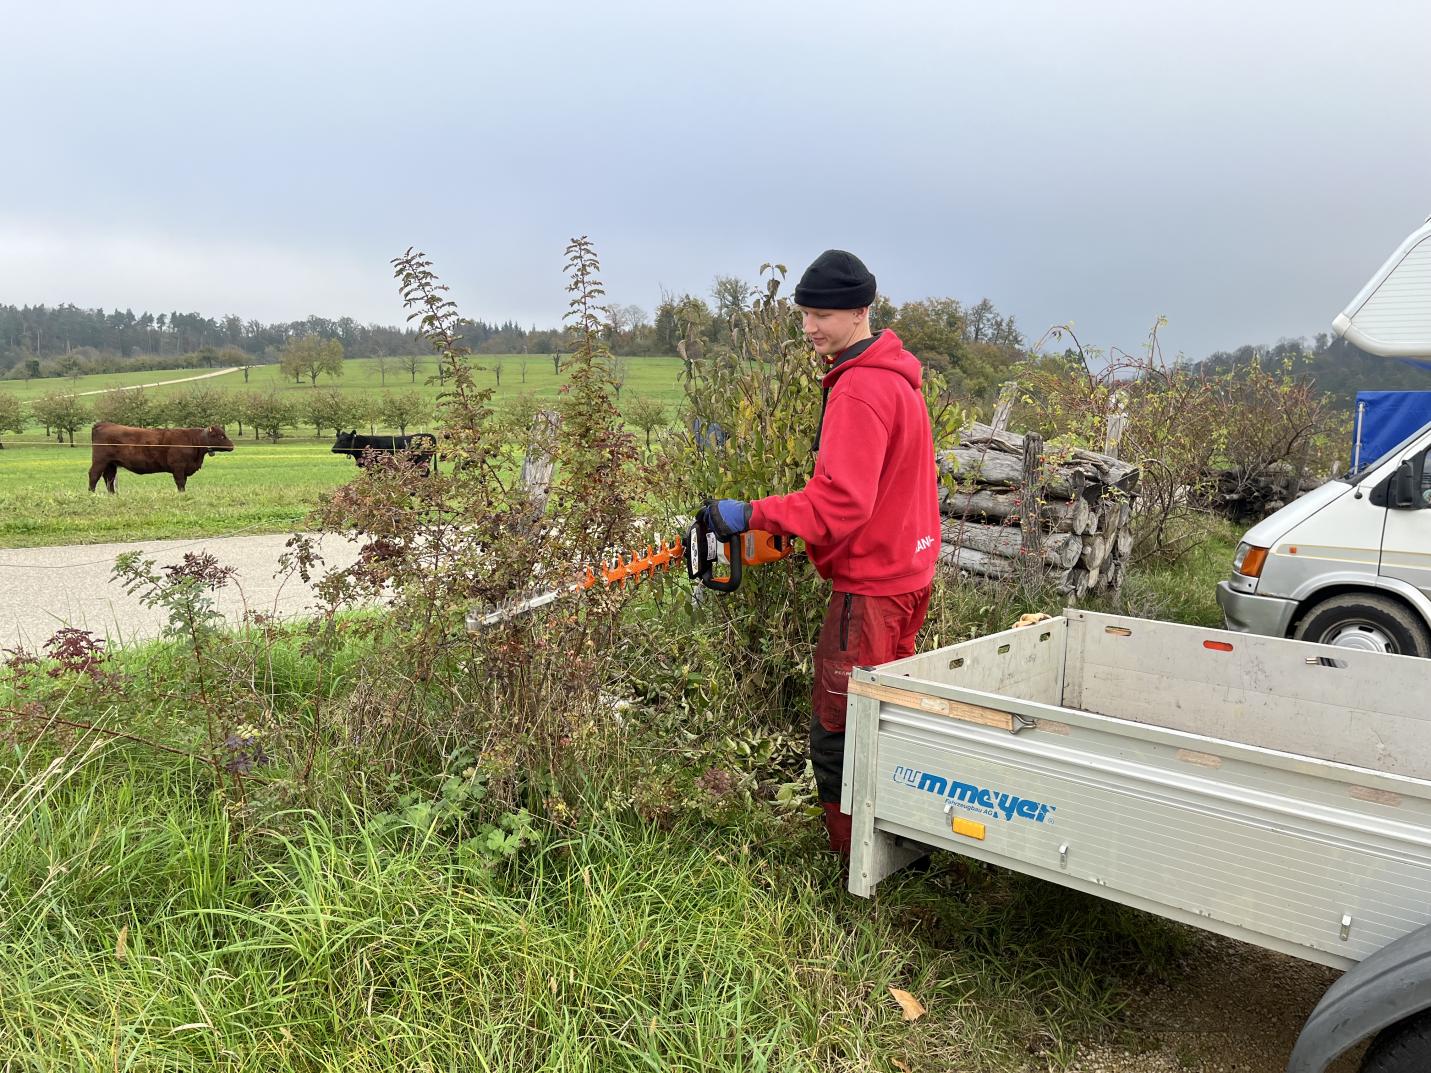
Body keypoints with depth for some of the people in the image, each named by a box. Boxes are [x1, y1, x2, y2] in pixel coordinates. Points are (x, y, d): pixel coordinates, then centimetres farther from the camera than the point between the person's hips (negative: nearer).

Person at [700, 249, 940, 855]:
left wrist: (752, 515, -19)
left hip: (871, 588, -11)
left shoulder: (858, 389, -20)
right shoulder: (892, 374, 13)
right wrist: (795, 525, 12)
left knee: (836, 739, -1)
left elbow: (840, 502, -27)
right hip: (905, 572, 11)